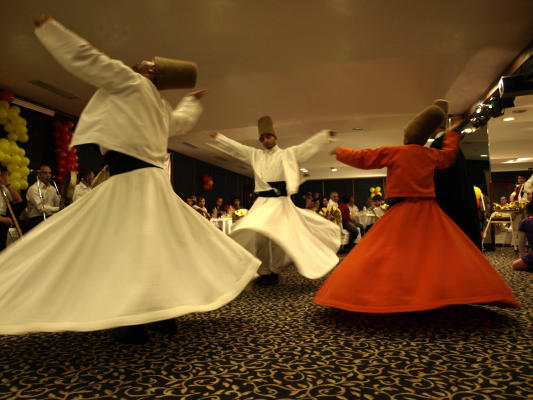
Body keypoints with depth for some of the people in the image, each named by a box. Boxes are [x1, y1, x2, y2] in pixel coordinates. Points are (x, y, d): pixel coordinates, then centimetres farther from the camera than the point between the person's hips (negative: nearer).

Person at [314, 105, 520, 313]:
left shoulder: (393, 152, -2)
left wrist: (340, 152, 20)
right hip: (428, 211, 4)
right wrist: (452, 134, 47)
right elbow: (448, 156, 32)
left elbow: (361, 158, 4)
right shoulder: (430, 155, 9)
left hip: (403, 212, -4)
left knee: (378, 252, 0)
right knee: (447, 250, 11)